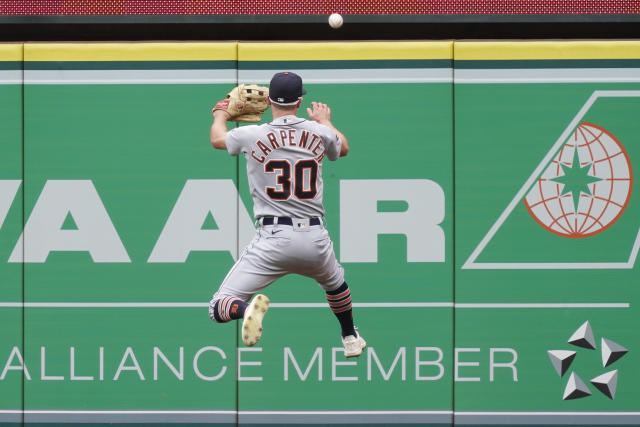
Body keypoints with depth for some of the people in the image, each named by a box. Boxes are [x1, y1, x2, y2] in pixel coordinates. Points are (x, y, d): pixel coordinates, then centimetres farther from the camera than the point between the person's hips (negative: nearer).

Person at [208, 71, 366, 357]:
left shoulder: (252, 135, -2)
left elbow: (217, 139, 21)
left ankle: (248, 308, -33)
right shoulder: (318, 133, 4)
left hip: (272, 239, -3)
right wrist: (324, 120, 48)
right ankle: (350, 339, 49)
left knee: (219, 308, -2)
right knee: (335, 282, 38)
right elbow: (343, 148, 29)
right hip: (315, 238, 3)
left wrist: (220, 116, 43)